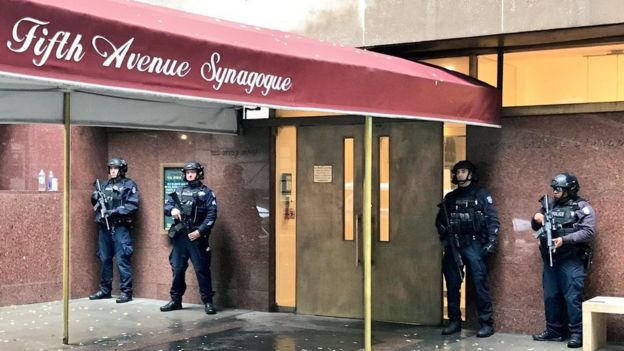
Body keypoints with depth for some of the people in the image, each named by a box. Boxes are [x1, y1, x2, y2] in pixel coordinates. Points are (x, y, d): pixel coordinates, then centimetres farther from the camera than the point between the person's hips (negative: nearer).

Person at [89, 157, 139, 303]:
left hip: (120, 228, -6)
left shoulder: (129, 185, -2)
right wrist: (95, 197, -1)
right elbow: (96, 201, 22)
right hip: (104, 227, 6)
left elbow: (132, 205, -12)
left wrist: (115, 211, -20)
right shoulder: (104, 185, 16)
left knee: (122, 260, -8)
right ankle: (105, 290, 20)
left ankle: (126, 291, -5)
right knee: (105, 259, 11)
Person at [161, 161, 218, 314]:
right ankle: (176, 300, 18)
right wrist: (172, 209, -11)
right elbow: (166, 206, 13)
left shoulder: (207, 193, 2)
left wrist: (200, 231, -16)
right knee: (177, 269, 8)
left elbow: (212, 215, -6)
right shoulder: (179, 192, 16)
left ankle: (208, 301, 1)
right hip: (179, 236, 4)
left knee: (202, 270, -4)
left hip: (197, 237, -4)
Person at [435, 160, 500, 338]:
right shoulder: (450, 198, 16)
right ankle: (454, 321, 17)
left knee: (480, 283, -7)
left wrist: (491, 242, -13)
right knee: (452, 284, 7)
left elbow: (493, 220, -4)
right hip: (453, 246, 5)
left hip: (474, 245, -5)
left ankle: (487, 323, -1)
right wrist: (444, 235, 1)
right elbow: (440, 220, 21)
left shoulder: (481, 195, 2)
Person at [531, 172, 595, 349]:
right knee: (551, 296, 11)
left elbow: (589, 232, -14)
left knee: (572, 298, -7)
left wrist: (565, 239, -22)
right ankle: (554, 331, 21)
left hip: (571, 261, -6)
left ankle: (577, 333, 0)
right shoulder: (549, 205, 13)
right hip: (550, 260, 6)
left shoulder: (582, 207, -4)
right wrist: (536, 219, -2)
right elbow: (536, 227, 22)